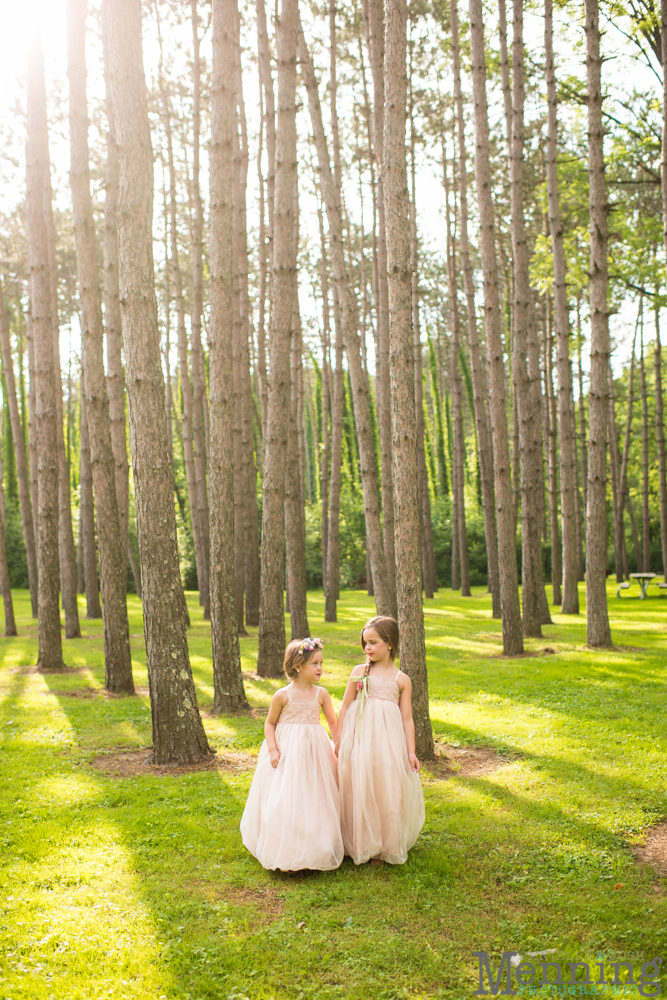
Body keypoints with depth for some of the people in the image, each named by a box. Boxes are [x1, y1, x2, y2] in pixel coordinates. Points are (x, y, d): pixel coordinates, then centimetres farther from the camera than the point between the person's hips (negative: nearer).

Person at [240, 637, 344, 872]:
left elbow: (333, 721, 12)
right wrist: (273, 750, -9)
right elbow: (270, 723, 1)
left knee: (316, 802, 5)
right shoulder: (283, 695, -8)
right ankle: (287, 854, 4)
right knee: (286, 802, -4)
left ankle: (316, 851, 16)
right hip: (287, 753, -3)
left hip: (315, 752, 3)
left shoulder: (321, 694, 0)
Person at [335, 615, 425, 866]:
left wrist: (411, 751, -1)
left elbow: (407, 718, 5)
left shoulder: (401, 680, 4)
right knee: (358, 791, 1)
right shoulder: (359, 672, 5)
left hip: (387, 740, 0)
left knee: (387, 792, 1)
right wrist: (339, 740, 7)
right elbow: (345, 707, 10)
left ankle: (385, 846, 16)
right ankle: (360, 844, 16)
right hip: (359, 739, 1)